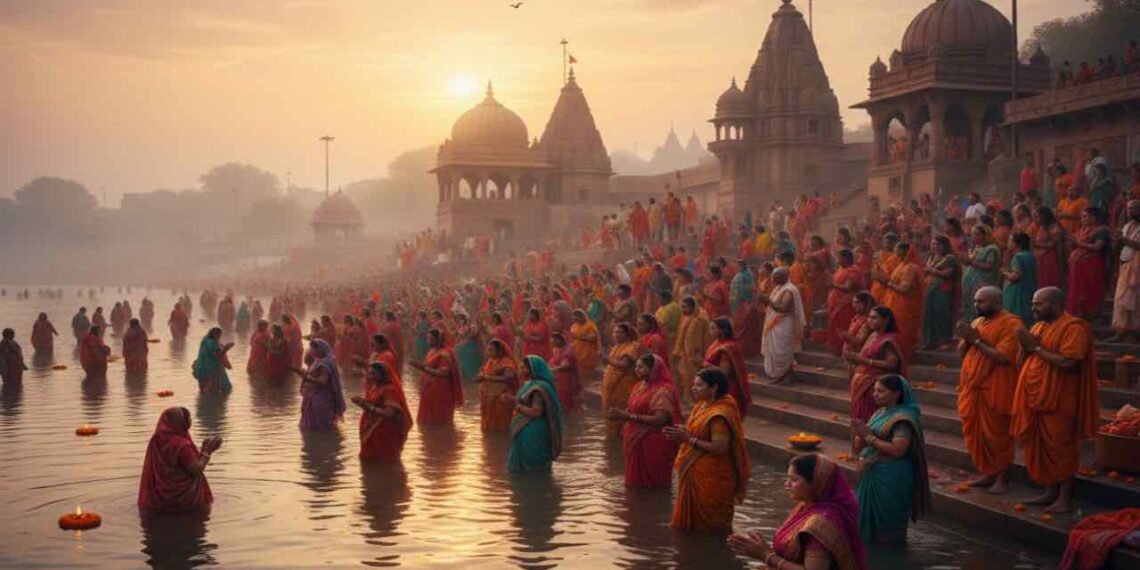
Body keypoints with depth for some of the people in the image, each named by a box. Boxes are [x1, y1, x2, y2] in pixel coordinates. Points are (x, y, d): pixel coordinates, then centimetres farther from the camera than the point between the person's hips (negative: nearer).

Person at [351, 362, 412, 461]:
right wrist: (361, 402, 2)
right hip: (370, 431, 9)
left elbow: (389, 413, -28)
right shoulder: (372, 387, 8)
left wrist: (368, 406, -28)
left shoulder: (389, 390, -18)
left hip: (384, 434, -9)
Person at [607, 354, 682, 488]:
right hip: (636, 439, 8)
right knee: (637, 480, 16)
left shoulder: (662, 391, -18)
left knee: (651, 485, 2)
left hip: (653, 444, -8)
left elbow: (660, 419, -27)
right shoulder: (640, 385, 8)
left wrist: (629, 417, -28)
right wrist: (621, 414, -8)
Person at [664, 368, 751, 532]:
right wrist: (682, 435, -1)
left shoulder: (719, 415, -22)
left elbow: (719, 448, -26)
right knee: (694, 521, 18)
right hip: (695, 472, 10)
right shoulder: (702, 406, 8)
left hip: (711, 477, -10)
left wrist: (690, 439, -22)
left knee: (709, 526, 3)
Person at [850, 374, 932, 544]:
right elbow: (864, 446, 15)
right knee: (869, 517, 14)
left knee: (887, 524, 1)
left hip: (891, 479, -9)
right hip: (872, 474, 9)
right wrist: (861, 434, -8)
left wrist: (869, 436, -19)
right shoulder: (881, 412, 9)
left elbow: (898, 450, -26)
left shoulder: (903, 418, -16)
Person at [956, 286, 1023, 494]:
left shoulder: (1011, 323, -11)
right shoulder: (977, 322, 13)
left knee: (996, 434, 0)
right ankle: (986, 473, 22)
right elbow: (961, 353, 14)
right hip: (972, 387, 7)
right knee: (975, 432, 10)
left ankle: (1001, 477, 12)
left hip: (995, 390, -7)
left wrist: (976, 340, -17)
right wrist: (966, 339, -6)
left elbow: (1003, 356, -21)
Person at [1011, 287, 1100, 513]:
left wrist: (1037, 348, -16)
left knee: (1061, 450, -2)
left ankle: (1065, 499, 4)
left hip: (1058, 402, -8)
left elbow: (1069, 362, -23)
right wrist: (1026, 348, -2)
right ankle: (1050, 493, 21)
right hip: (1034, 400, 8)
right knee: (1040, 448, 11)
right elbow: (1024, 362, 19)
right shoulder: (1038, 326, 15)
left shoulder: (1073, 327, -11)